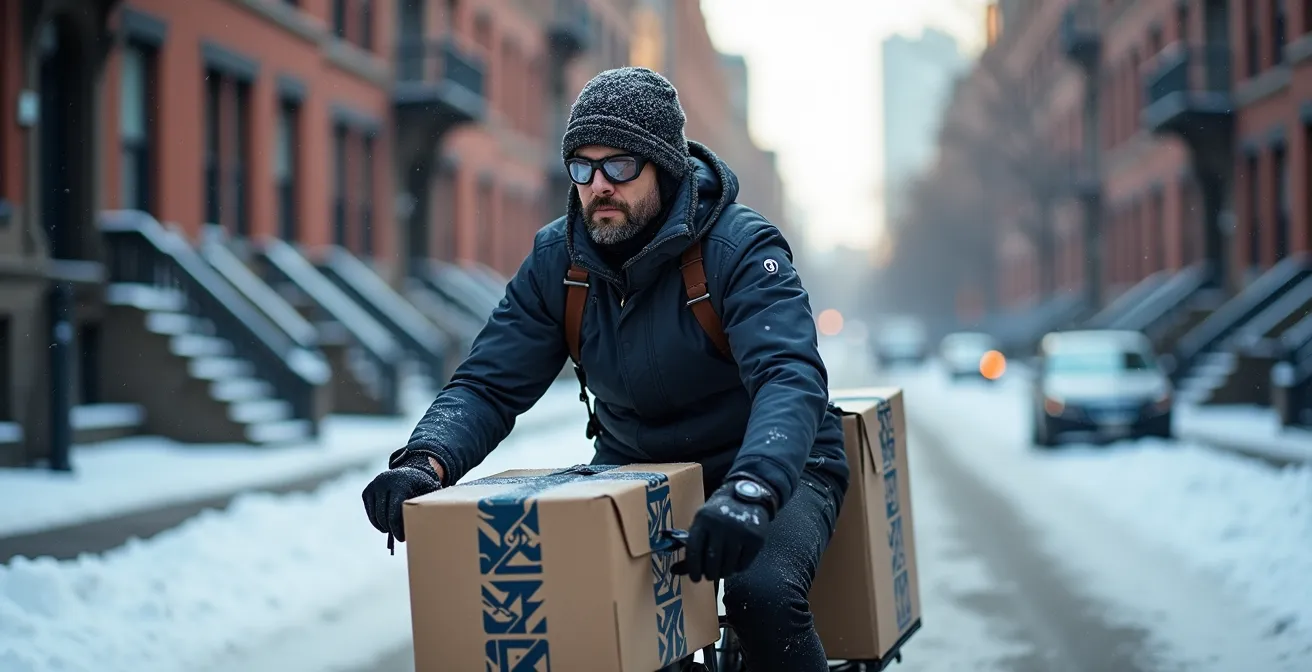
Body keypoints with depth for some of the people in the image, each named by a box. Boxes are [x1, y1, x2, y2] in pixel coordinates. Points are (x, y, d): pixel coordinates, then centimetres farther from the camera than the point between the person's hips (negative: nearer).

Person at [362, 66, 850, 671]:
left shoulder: (740, 248, -21)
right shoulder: (557, 258, -6)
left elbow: (791, 377, -36)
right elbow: (489, 383, -9)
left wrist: (750, 489, -57)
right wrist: (425, 460, -31)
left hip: (774, 467, -4)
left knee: (762, 593, -33)